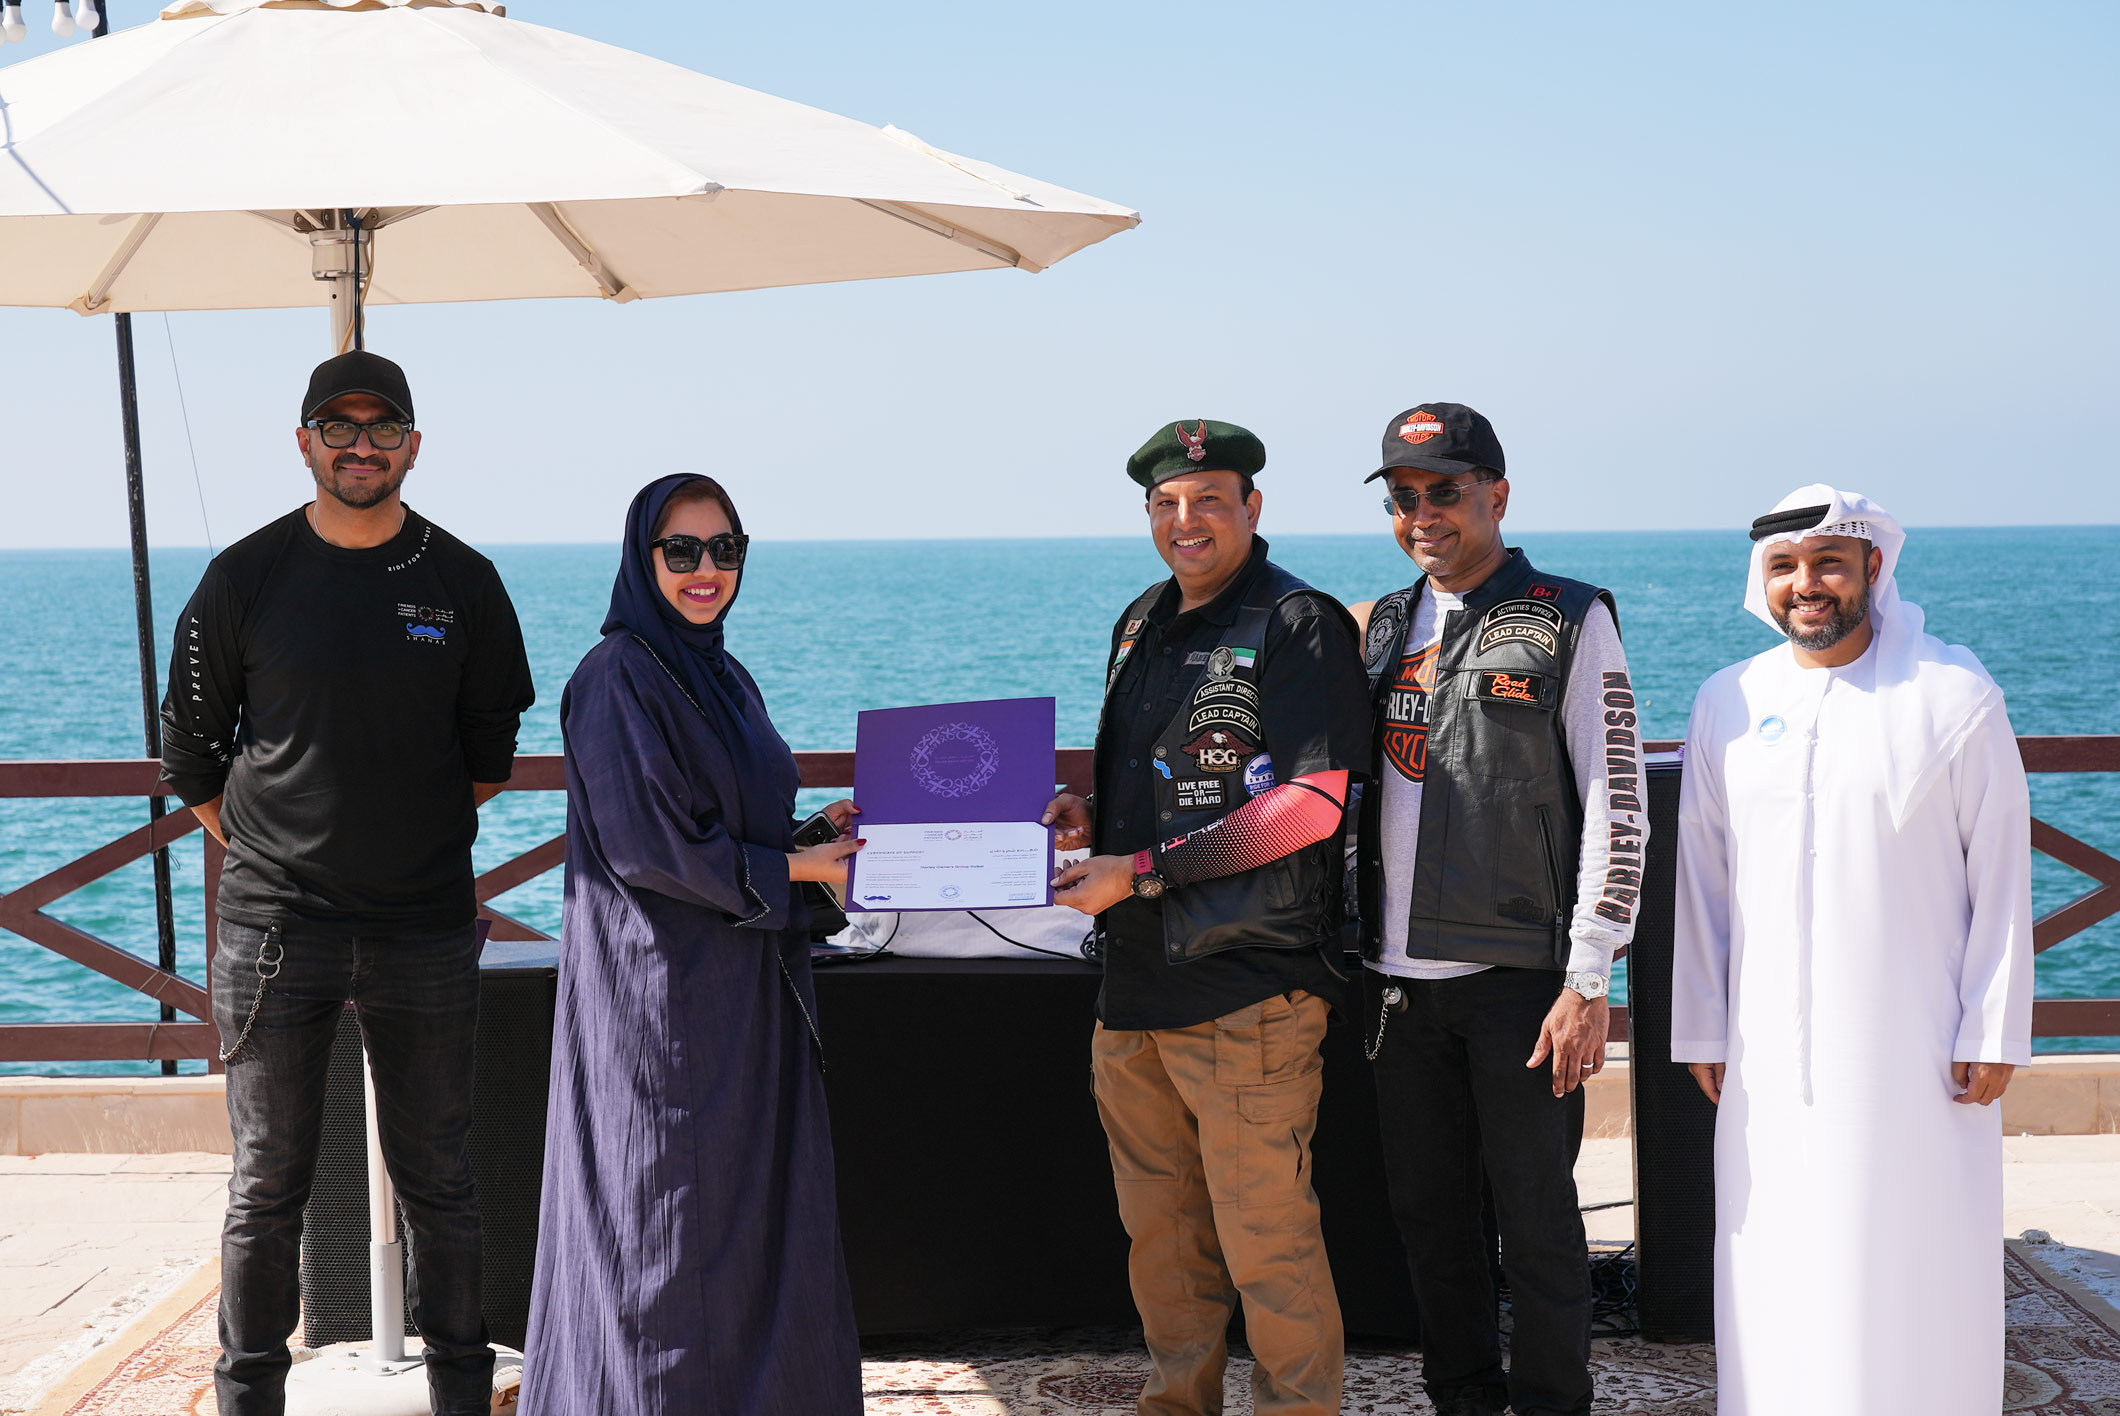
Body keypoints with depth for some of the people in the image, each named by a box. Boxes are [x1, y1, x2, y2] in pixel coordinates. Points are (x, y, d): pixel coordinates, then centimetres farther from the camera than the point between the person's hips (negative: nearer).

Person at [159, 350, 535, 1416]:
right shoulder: (245, 578, 0)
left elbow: (491, 745, 14)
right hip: (274, 926, -1)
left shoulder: (463, 582, 3)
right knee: (268, 1185, 4)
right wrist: (264, 850, 8)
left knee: (438, 1181, 8)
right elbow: (190, 746, 9)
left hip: (427, 928, 1)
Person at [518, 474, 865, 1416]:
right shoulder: (618, 677, -12)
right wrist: (793, 868, -11)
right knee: (665, 1227, -2)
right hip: (661, 995, -8)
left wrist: (817, 836, 2)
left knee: (754, 1211, 11)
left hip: (746, 991, 8)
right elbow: (645, 846, -18)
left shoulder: (724, 677, 14)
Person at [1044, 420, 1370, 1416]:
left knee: (1266, 1239, -3)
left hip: (1247, 985, -7)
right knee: (1159, 1232, 15)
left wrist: (1142, 872, -17)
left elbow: (1311, 805, -16)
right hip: (1134, 980, 8)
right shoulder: (1142, 625, 17)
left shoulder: (1298, 625, -7)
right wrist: (1091, 824, 5)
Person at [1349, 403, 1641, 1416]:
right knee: (1426, 1209, 12)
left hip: (1518, 974, -5)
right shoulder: (1379, 628, 13)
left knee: (1536, 1213, 2)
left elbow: (1617, 808, -7)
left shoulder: (1569, 622, -3)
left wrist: (1588, 982, -13)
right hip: (1398, 973, 5)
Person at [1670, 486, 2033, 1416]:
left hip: (1917, 1050, -3)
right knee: (1776, 1270, 6)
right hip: (1771, 1054, 3)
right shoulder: (1727, 704, 6)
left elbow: (2001, 874, -2)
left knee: (1917, 1269, 2)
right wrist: (1703, 1028, 9)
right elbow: (1702, 878, 10)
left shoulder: (1953, 694, -2)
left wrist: (1994, 1030, -6)